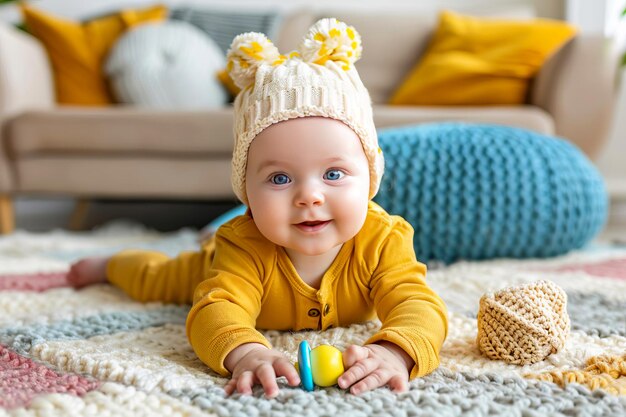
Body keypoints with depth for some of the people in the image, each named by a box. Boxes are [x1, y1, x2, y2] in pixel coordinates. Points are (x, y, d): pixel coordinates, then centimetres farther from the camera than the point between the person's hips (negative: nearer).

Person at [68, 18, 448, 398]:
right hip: (231, 267, -2)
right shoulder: (244, 244, -48)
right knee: (157, 278, 26)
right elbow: (214, 311, -59)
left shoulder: (383, 241, -44)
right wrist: (245, 352, -83)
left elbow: (421, 307, -55)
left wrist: (394, 352, -79)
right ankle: (111, 264, 58)